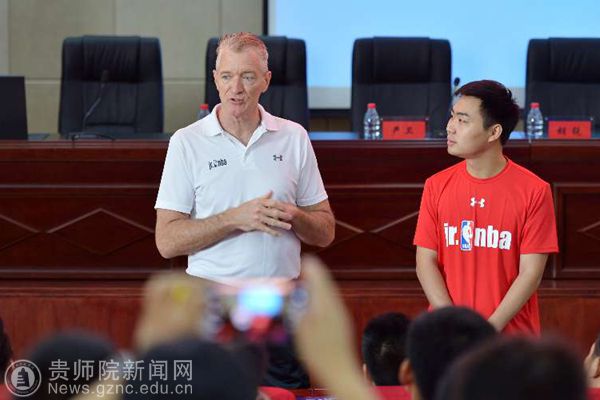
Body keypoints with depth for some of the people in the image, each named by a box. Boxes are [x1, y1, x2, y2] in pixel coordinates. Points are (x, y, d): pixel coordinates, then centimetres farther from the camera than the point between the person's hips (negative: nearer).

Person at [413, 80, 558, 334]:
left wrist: (490, 328, -14)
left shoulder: (534, 191, -5)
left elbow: (531, 272, -7)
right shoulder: (437, 186, 4)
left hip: (510, 336, -2)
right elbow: (426, 261, 2)